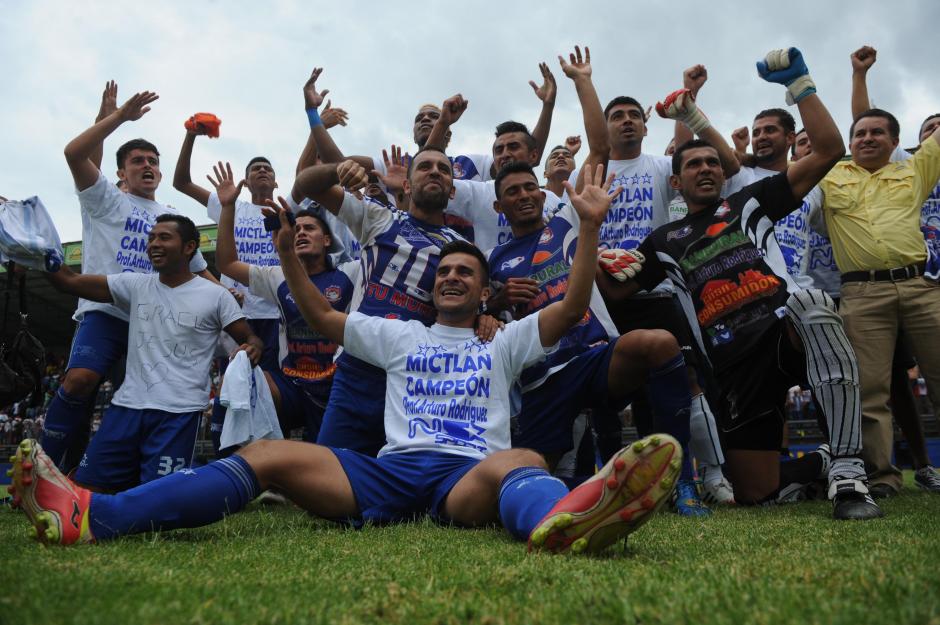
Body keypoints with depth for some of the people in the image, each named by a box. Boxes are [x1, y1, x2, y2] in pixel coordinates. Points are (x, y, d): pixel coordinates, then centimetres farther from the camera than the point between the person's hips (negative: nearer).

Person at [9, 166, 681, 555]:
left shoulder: (504, 343, 22)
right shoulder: (399, 335, 27)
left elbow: (571, 308, 9)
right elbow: (323, 315, 25)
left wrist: (590, 226, 0)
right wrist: (288, 251, 14)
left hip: (469, 476, -2)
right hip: (388, 471, 2)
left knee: (521, 462, -37)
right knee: (268, 453, -19)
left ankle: (563, 520, -75)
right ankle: (90, 516, -33)